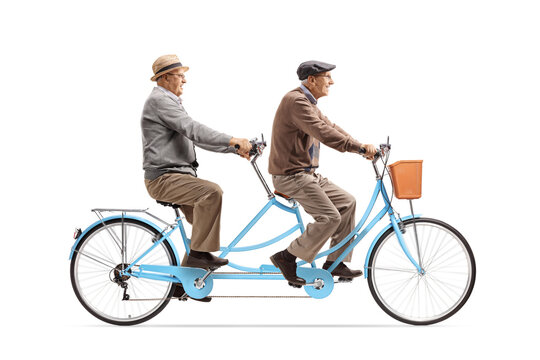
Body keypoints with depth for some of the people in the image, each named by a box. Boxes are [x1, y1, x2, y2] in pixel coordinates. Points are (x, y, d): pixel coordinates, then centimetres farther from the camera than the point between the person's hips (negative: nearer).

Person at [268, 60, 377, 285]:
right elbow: (323, 132, -29)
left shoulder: (309, 103, 17)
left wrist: (363, 147, 2)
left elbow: (331, 128, 14)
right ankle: (287, 258, -7)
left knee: (346, 202, 7)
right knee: (330, 217, -18)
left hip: (306, 173, 11)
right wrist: (359, 147, -32)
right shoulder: (296, 101, -18)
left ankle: (335, 262, 11)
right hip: (290, 176, -11)